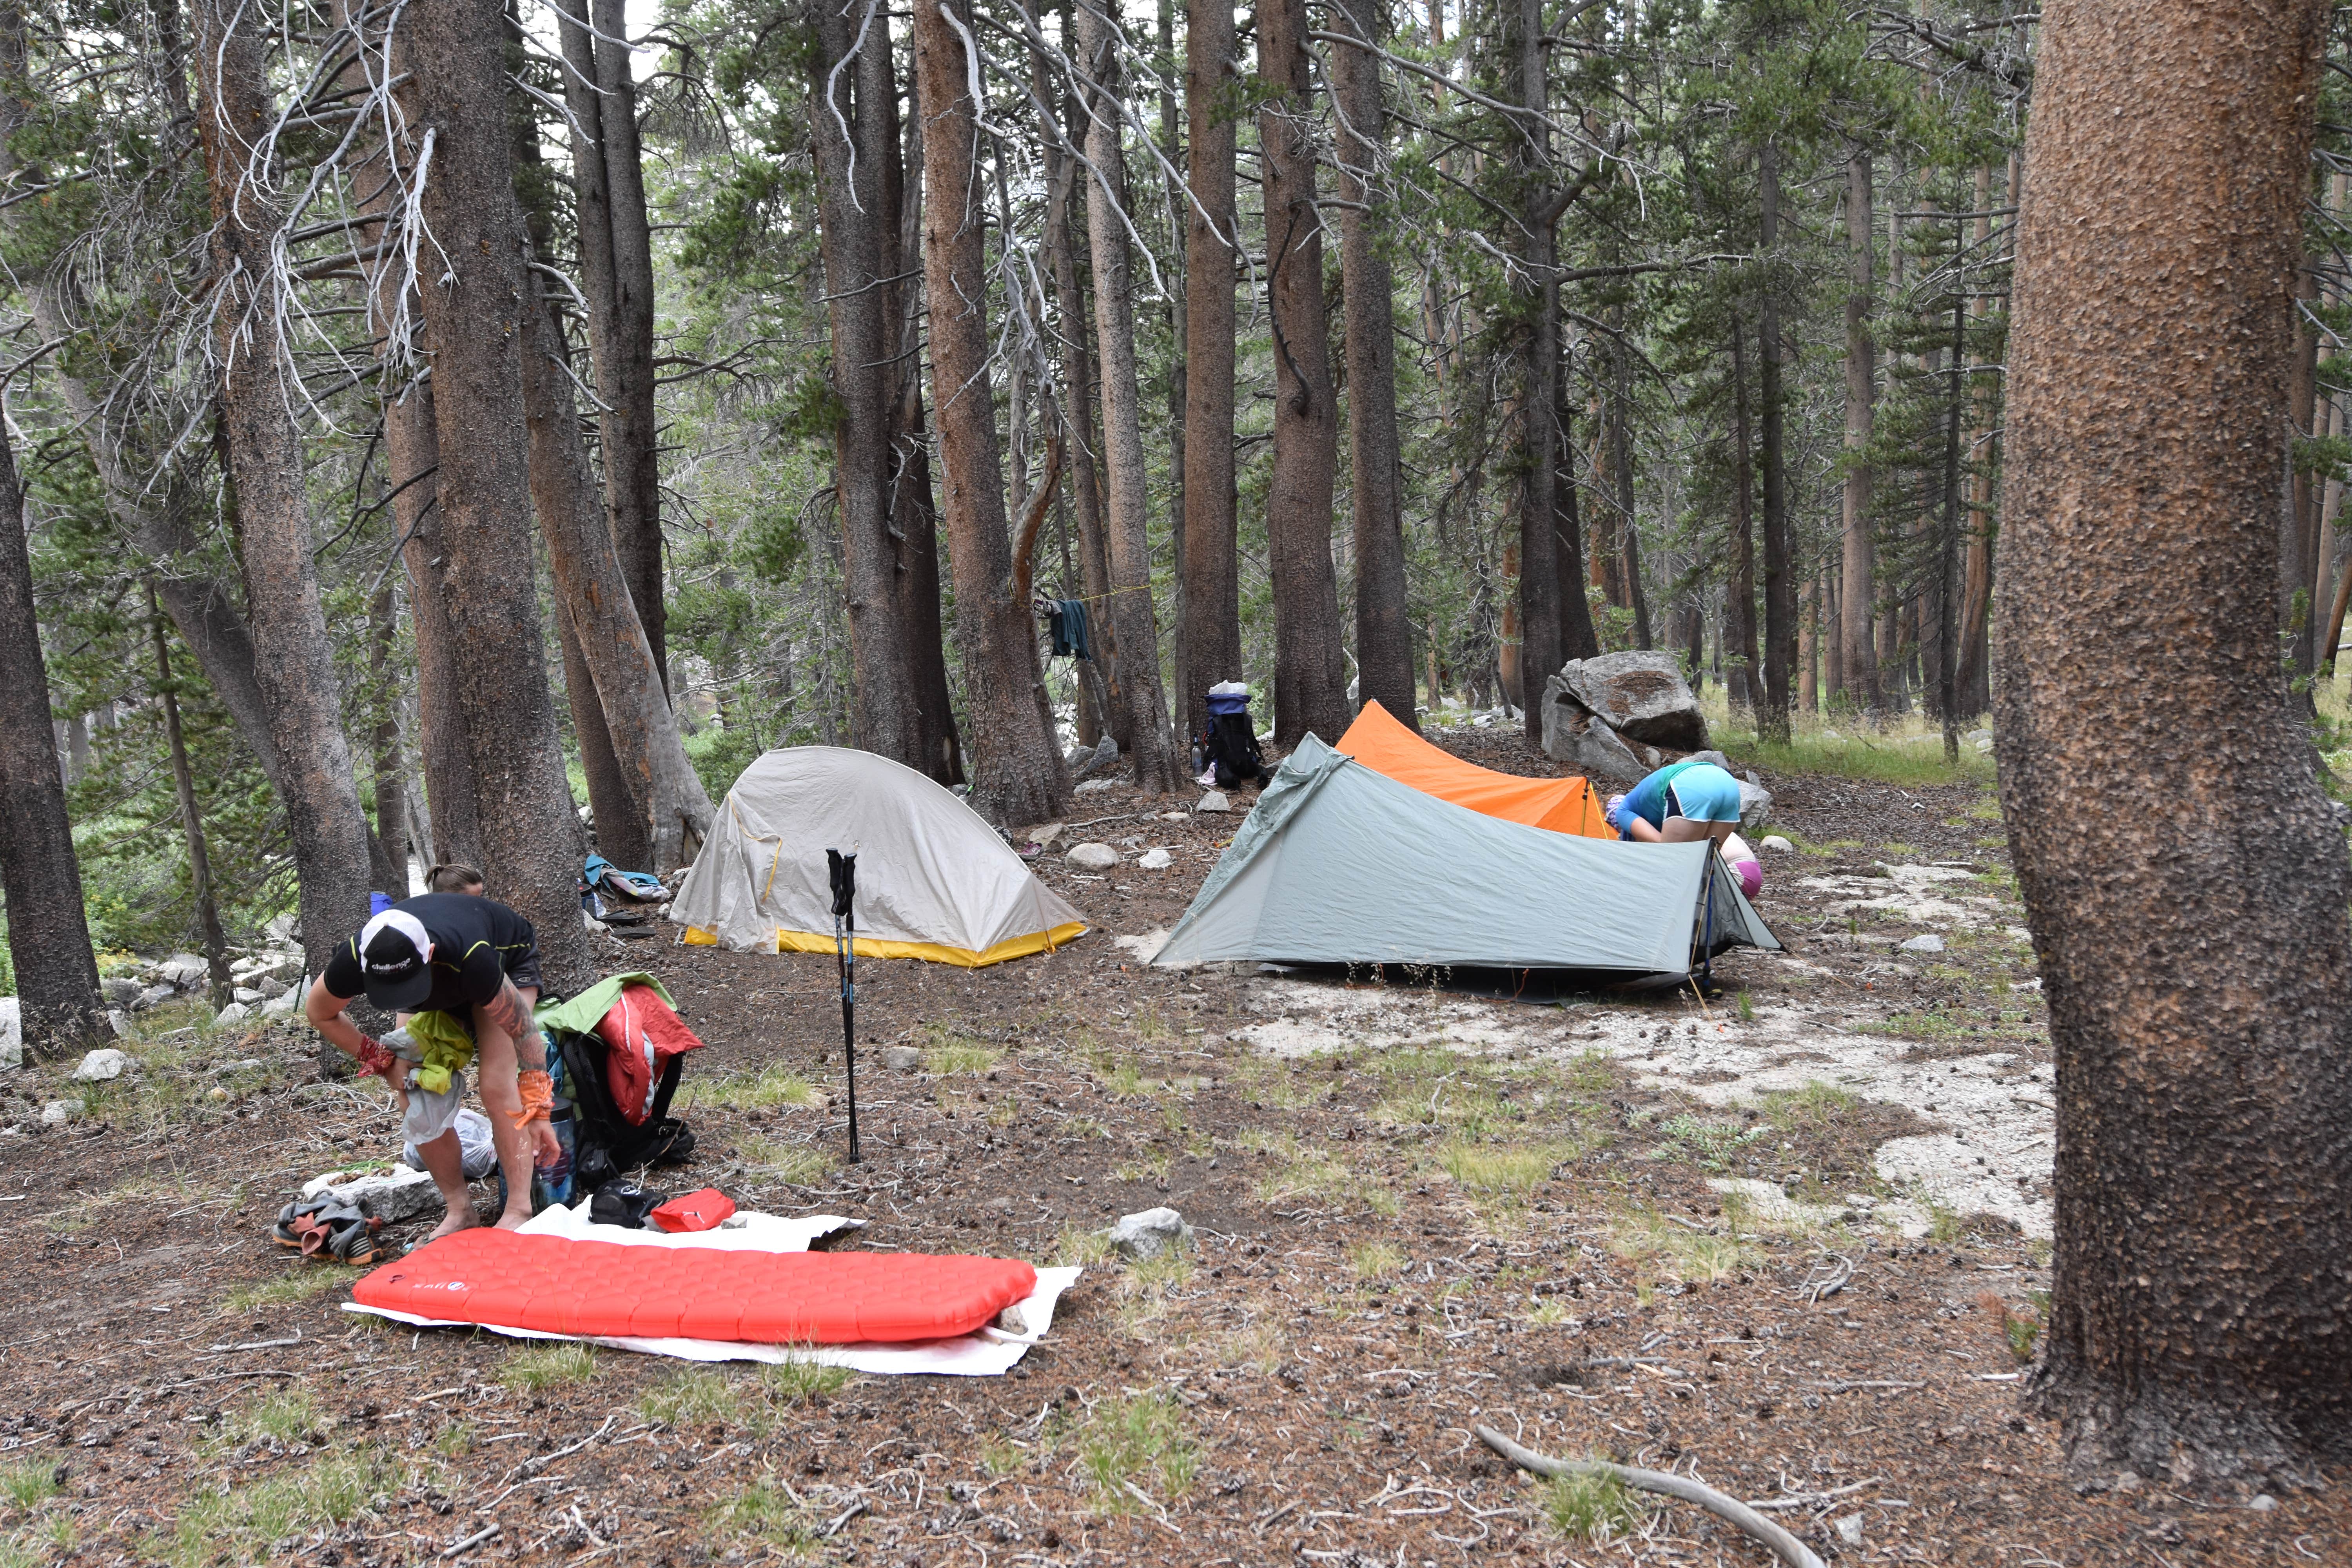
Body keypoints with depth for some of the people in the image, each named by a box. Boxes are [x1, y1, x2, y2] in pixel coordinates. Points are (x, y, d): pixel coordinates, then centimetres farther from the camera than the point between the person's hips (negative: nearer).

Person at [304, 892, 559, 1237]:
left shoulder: (471, 959, -46)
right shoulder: (353, 962, -35)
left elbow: (525, 1033, -32)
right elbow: (319, 1014, -10)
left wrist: (539, 1111, -28)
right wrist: (383, 1061, -16)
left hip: (508, 959, -4)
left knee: (497, 1088, -21)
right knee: (416, 1103, -8)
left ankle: (519, 1211, -13)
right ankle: (459, 1211, 6)